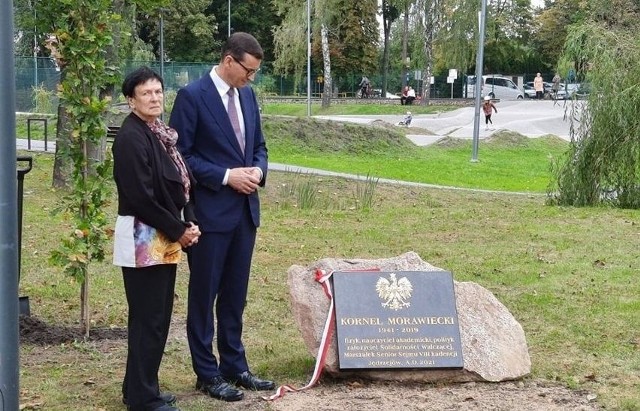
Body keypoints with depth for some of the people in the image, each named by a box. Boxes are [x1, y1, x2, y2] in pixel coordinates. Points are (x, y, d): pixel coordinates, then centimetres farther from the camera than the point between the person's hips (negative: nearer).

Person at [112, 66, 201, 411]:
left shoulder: (160, 133, 10)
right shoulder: (131, 137, -15)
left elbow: (179, 184, 15)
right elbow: (140, 197, -20)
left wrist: (189, 222, 0)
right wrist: (178, 230, -13)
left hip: (164, 239, 9)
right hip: (143, 241, -9)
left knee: (158, 316, 14)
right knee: (148, 318, -2)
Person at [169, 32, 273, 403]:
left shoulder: (248, 95, 9)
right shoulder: (192, 96, -12)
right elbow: (180, 154, -13)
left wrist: (258, 170, -4)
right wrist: (226, 176, -17)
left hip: (245, 209, 7)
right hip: (210, 210, -7)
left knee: (235, 294, 13)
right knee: (204, 294, 4)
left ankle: (235, 366, 23)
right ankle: (207, 373, 13)